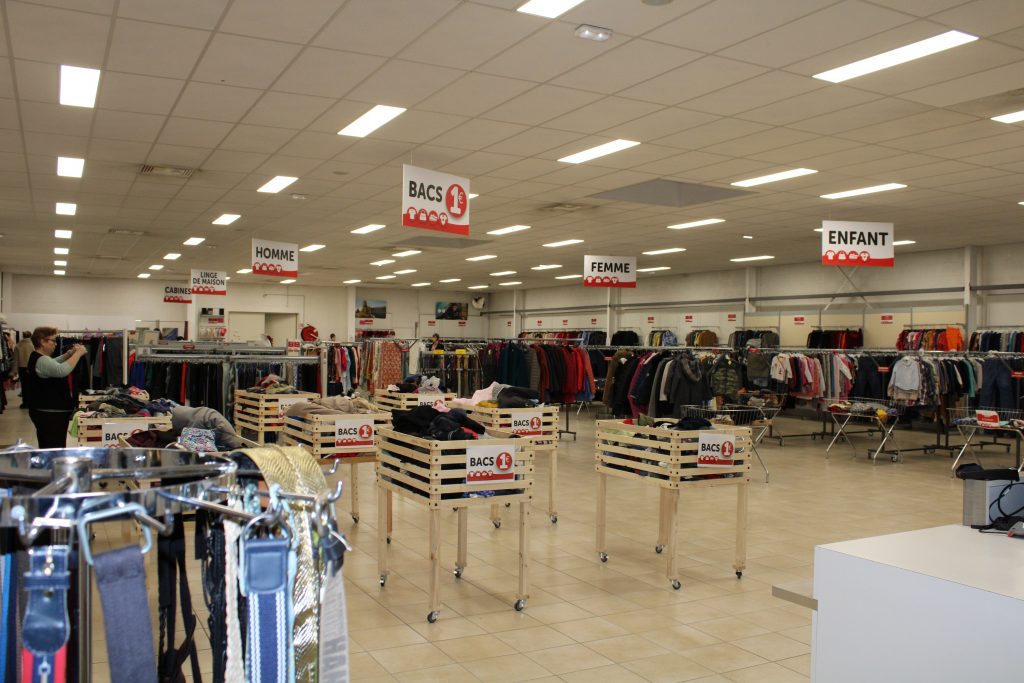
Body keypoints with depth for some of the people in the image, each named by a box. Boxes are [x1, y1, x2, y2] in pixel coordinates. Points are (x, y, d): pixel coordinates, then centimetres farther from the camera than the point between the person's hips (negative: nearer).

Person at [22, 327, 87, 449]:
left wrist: (69, 353, 13)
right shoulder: (41, 361, -20)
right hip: (50, 414, -11)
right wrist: (78, 354, -25)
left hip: (46, 412, 11)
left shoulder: (37, 358, 14)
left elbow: (54, 363, 31)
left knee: (48, 450, 16)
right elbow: (62, 370, -37)